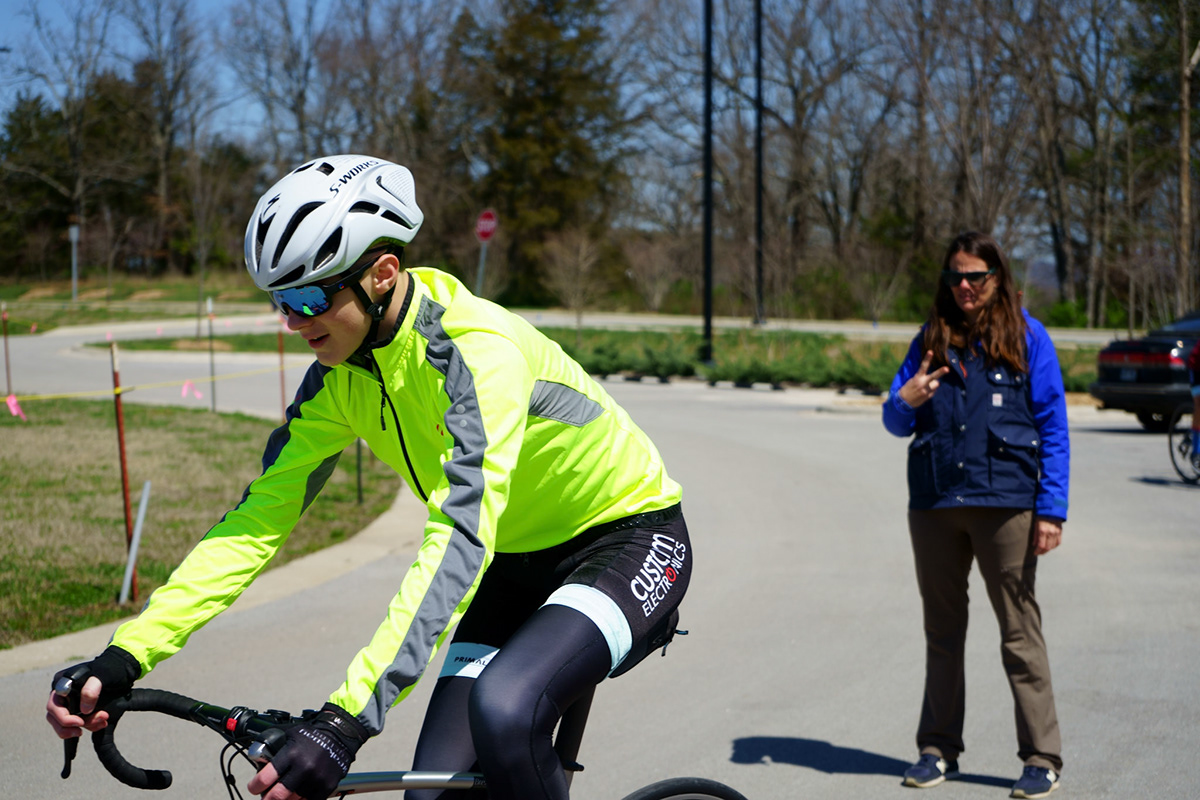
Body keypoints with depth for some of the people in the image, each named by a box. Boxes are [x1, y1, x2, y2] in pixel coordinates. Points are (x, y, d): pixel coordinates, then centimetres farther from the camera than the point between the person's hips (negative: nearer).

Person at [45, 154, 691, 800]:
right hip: (517, 562, 7)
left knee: (503, 710, -34)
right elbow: (260, 515, -9)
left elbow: (458, 546, -41)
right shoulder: (340, 377, -8)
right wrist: (125, 656, -20)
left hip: (630, 535, -7)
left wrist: (346, 718, -49)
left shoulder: (478, 351, -32)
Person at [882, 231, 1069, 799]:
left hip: (1004, 503, -4)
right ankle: (938, 748, 21)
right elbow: (896, 423, 12)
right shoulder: (931, 339, 11)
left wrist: (1051, 511, -8)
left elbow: (1053, 428, -1)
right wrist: (904, 402, -12)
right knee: (942, 631, 12)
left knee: (1020, 632, -2)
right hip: (935, 503, 4)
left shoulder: (1026, 336, 1)